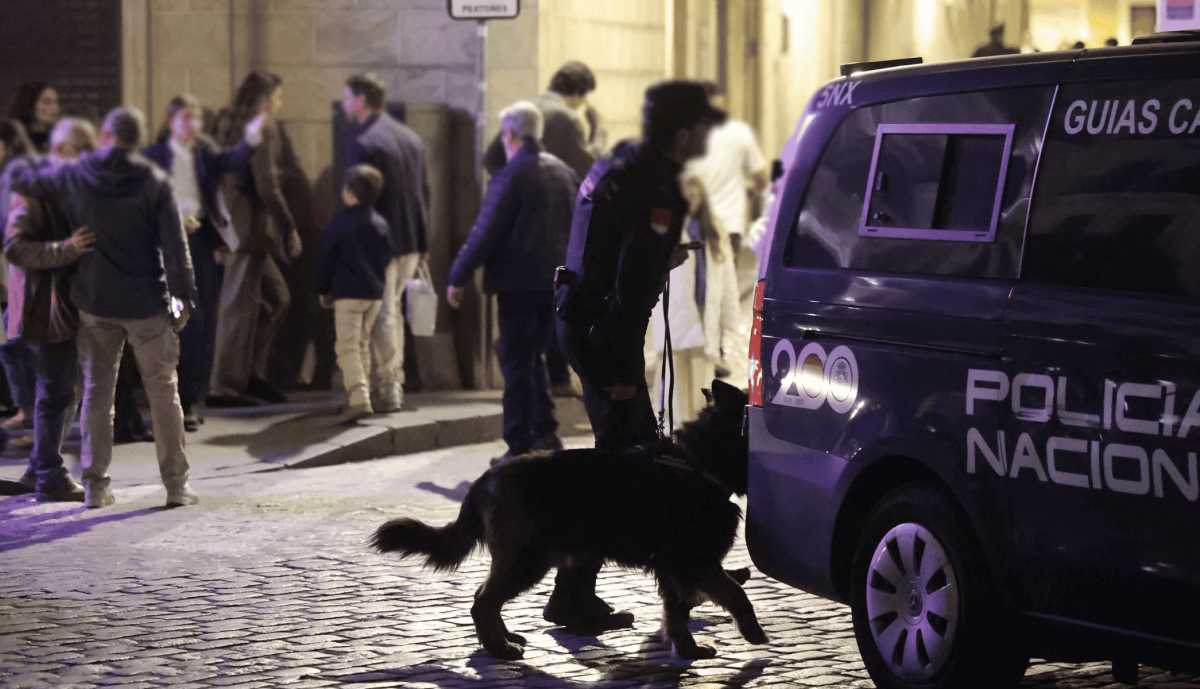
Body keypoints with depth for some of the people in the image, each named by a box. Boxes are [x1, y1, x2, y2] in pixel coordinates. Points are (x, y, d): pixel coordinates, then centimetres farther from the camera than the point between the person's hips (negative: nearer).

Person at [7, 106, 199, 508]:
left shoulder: (73, 177, -2)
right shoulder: (154, 182, -8)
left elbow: (19, 181, 11)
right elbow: (174, 245, -9)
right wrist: (184, 298, -2)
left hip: (95, 304, 2)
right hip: (147, 304, -2)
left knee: (96, 392, 11)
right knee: (162, 391, 7)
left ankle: (95, 485, 11)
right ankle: (176, 485, 7)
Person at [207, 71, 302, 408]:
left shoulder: (227, 124, 14)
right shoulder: (262, 129, -12)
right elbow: (267, 187, -17)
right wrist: (289, 228, -9)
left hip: (228, 223, 9)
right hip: (249, 225, -9)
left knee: (277, 297, 16)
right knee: (240, 305, -4)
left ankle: (252, 372, 16)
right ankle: (224, 386, 0)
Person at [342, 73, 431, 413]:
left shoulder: (363, 145, -15)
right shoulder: (411, 138, 10)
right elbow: (425, 190, 14)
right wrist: (423, 240, 18)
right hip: (411, 240, 8)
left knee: (382, 316, 0)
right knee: (393, 311, 19)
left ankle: (387, 392, 3)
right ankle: (394, 383, 25)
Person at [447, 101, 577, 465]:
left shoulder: (508, 178, -14)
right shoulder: (564, 172, 7)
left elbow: (485, 233, -13)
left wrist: (458, 278, -4)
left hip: (519, 284, -7)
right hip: (557, 282, 7)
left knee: (516, 363, 0)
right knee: (533, 356, 20)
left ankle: (519, 446, 0)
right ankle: (545, 431, 18)